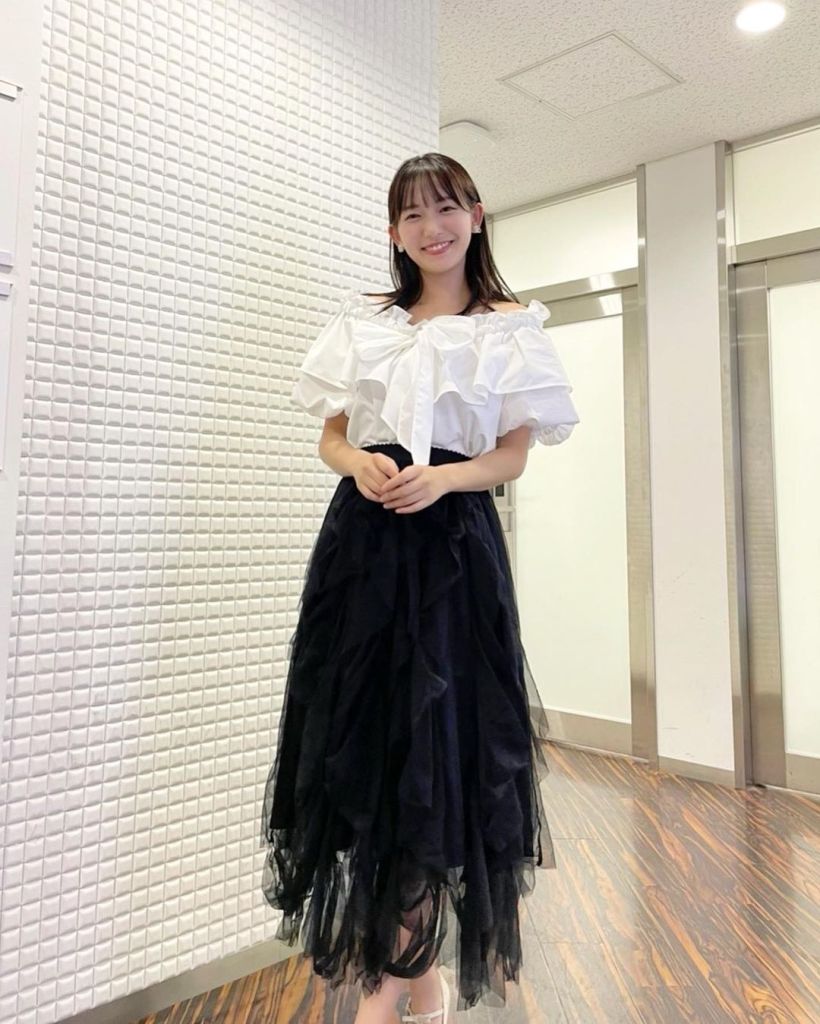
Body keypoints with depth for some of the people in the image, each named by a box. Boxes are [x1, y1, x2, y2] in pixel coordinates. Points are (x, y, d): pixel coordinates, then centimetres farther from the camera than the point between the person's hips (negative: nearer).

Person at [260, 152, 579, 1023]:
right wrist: (359, 463, -10)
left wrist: (440, 478, -16)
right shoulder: (363, 320, 16)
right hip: (360, 537, 3)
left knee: (438, 740, -1)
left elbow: (513, 454, 2)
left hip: (452, 538, -3)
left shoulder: (507, 326, 8)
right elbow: (331, 436, 12)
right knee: (366, 737, 3)